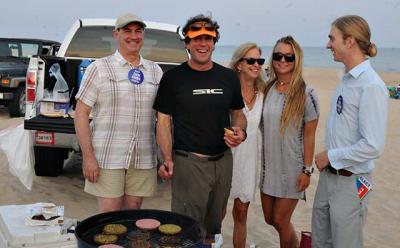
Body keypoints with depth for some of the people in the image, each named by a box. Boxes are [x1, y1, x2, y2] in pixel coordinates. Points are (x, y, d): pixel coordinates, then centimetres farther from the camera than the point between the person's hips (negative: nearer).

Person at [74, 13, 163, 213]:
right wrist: (88, 156, -11)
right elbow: (81, 113, -4)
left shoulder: (155, 70, 11)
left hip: (143, 159, 4)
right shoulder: (99, 68, -1)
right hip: (108, 157, -3)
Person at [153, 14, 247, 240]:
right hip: (189, 162, -4)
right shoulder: (173, 78, -3)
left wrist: (240, 131, -5)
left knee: (214, 226, 16)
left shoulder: (229, 77, 7)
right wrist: (168, 159, -12)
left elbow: (238, 113, 18)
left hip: (223, 161, 4)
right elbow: (163, 121, -2)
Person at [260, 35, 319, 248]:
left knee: (280, 221, 2)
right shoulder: (267, 89, 2)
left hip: (291, 167, -5)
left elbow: (309, 135, -9)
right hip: (268, 164, 5)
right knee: (269, 219, 15)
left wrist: (307, 170, -11)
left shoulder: (306, 94, -12)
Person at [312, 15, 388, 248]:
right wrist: (327, 159, 5)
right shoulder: (347, 80, 5)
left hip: (351, 182, -8)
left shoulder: (371, 86, -21)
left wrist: (330, 156, -15)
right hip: (329, 175, 8)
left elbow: (373, 146, -25)